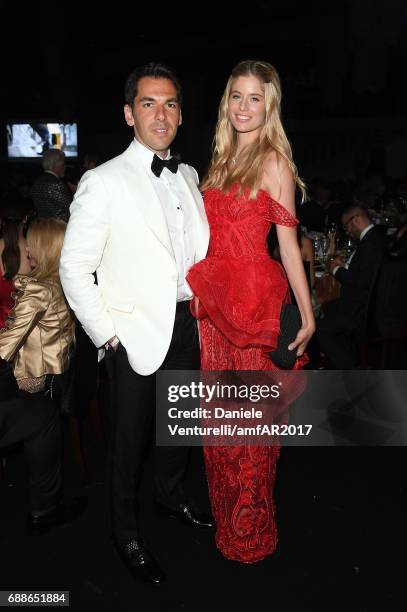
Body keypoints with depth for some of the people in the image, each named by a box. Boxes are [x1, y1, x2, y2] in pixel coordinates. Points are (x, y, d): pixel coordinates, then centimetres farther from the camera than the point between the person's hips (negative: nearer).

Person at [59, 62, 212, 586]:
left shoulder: (188, 176, 8)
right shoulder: (104, 182, -11)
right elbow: (73, 269, -11)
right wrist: (108, 336, -12)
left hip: (187, 326, 6)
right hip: (137, 336, -6)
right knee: (131, 438, 11)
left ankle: (171, 495, 49)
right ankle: (126, 532, 35)